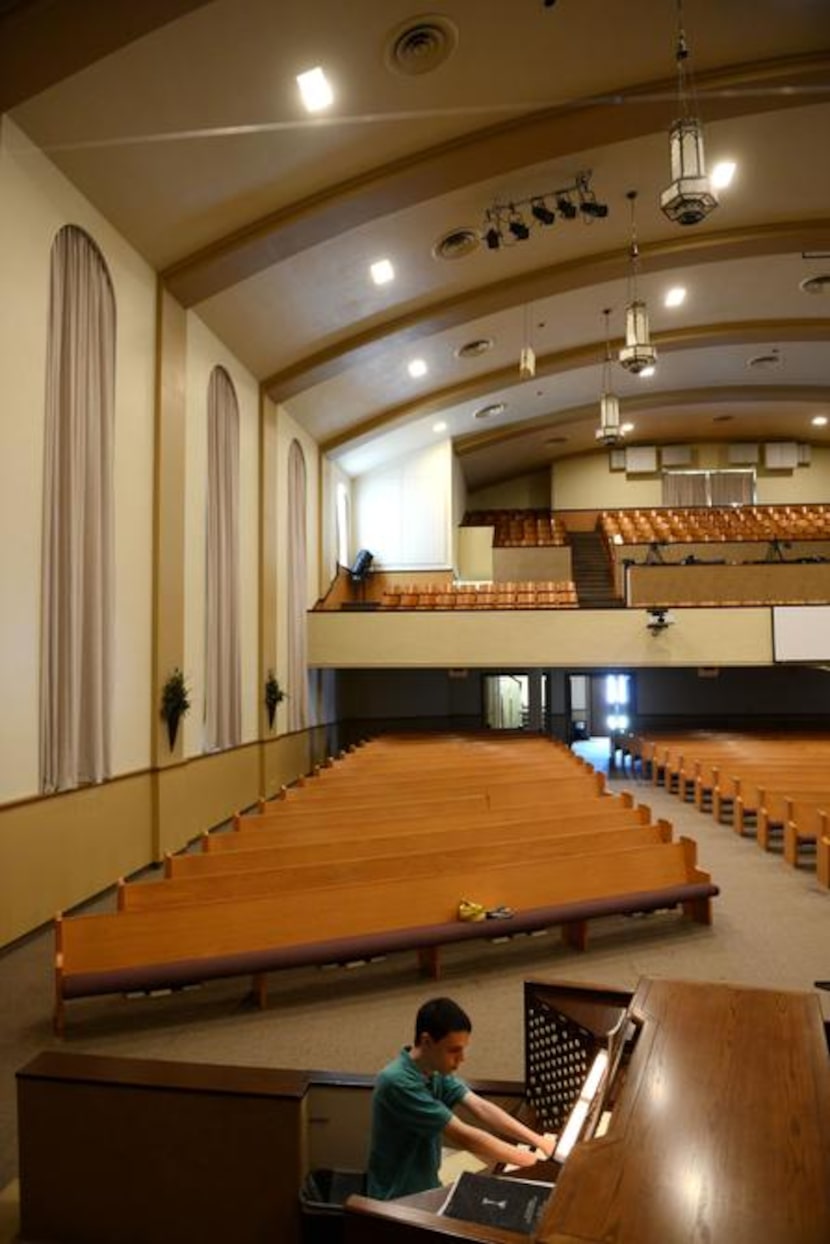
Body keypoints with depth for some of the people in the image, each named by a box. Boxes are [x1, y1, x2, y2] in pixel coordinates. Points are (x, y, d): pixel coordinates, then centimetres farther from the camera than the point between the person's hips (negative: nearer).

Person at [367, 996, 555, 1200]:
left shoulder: (437, 1071, -1)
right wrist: (534, 1160, -23)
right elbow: (463, 1137, -28)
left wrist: (538, 1141, -19)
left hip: (427, 1189, 7)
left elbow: (481, 1108, -8)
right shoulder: (398, 1083, -28)